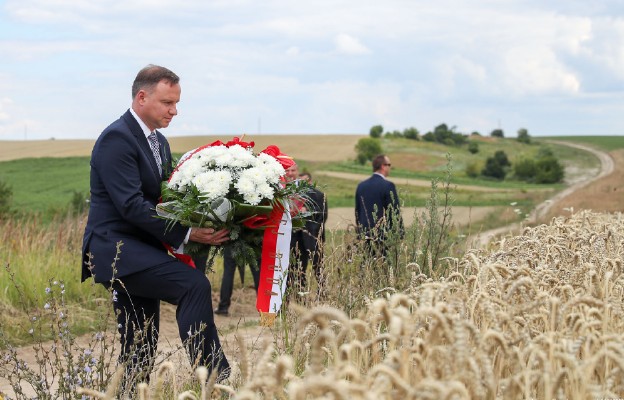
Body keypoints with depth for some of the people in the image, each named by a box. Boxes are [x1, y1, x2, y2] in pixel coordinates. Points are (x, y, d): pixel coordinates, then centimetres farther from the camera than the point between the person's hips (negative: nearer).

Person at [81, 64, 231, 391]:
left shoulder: (159, 142, 17)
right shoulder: (116, 138, -13)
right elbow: (131, 205, -22)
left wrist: (202, 225, -2)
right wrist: (186, 234, -25)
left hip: (139, 251, 10)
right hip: (117, 248, -10)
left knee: (140, 350, 8)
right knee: (194, 284, -25)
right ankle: (213, 377, -26)